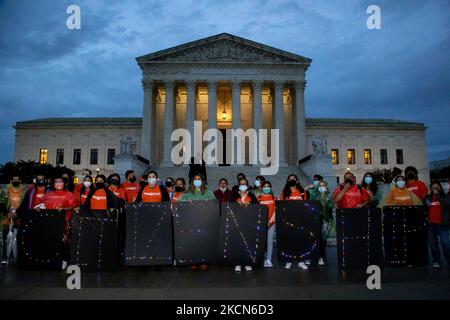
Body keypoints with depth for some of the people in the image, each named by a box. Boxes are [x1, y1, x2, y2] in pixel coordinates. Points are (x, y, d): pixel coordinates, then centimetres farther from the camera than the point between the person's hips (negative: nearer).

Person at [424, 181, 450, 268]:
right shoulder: (427, 198, 7)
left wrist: (439, 196, -18)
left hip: (442, 224, -3)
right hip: (431, 224, 3)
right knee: (433, 243, 8)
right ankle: (436, 261, 19)